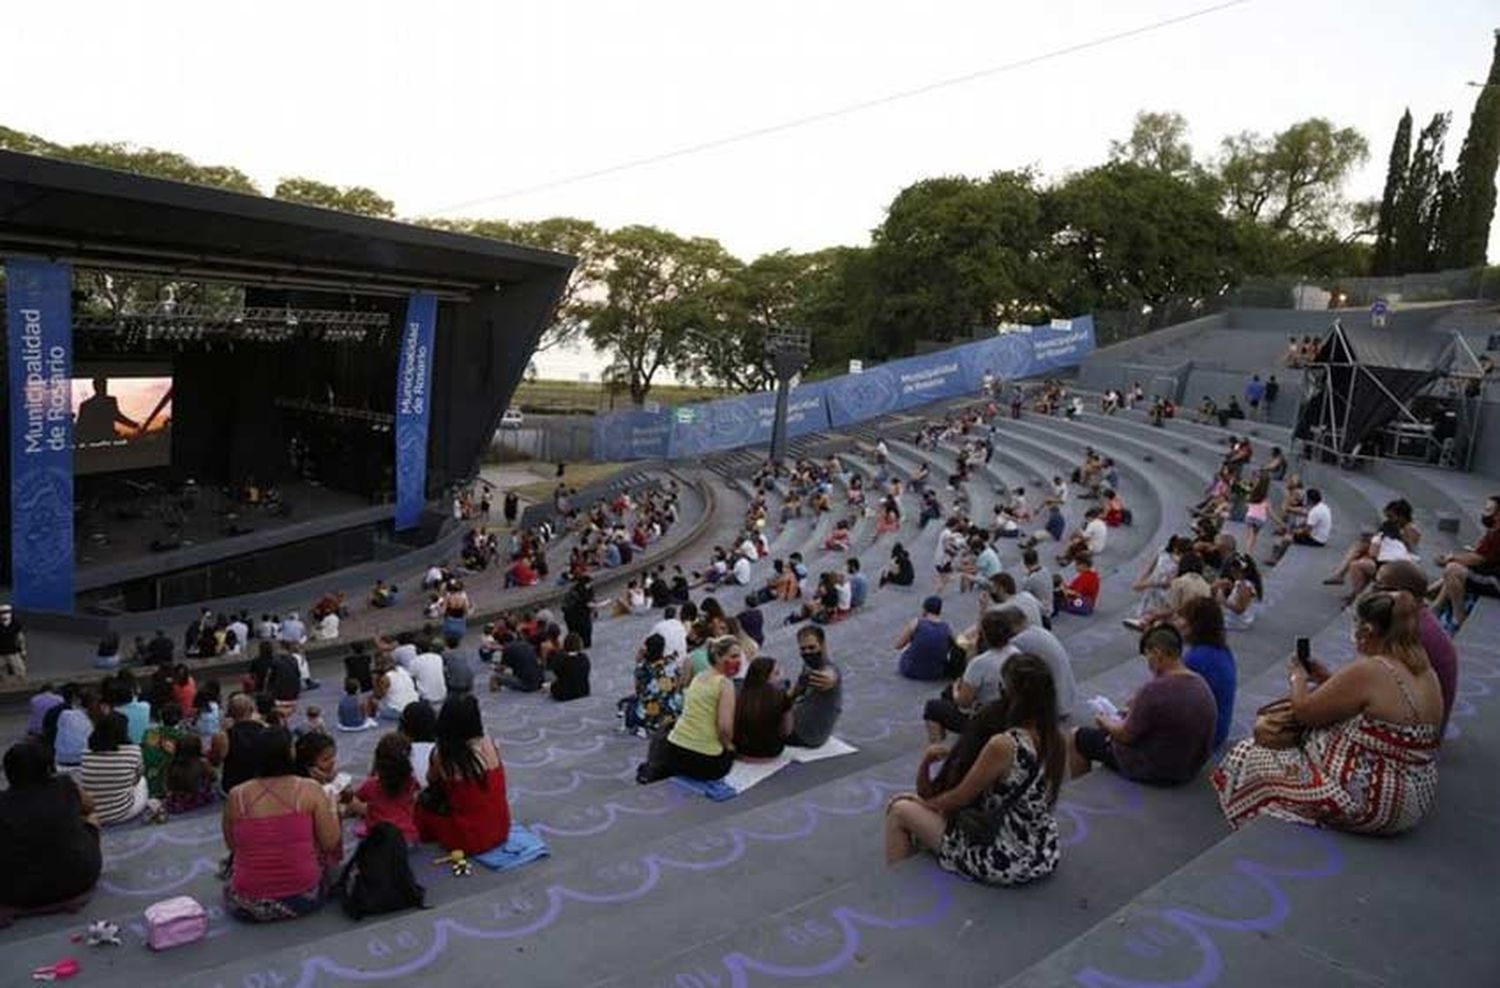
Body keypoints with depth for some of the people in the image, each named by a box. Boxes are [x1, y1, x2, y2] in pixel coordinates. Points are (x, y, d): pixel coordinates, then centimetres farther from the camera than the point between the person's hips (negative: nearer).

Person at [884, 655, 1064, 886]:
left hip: (1002, 863, -7)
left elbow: (959, 799, -12)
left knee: (899, 810, 9)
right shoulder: (1058, 742, -5)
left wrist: (924, 803, 8)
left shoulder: (1003, 745, -26)